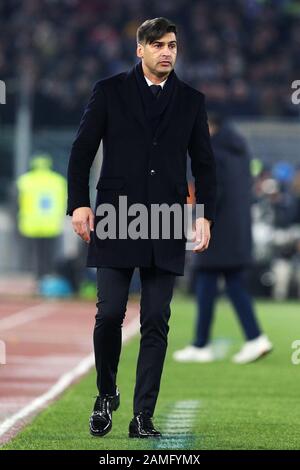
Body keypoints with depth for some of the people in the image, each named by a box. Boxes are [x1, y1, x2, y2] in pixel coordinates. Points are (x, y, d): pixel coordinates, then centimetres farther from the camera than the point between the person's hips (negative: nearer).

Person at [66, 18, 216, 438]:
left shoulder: (191, 100, 10)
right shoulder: (109, 91, 4)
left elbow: (204, 163, 11)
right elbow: (82, 150, 4)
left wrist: (205, 214, 0)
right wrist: (79, 203, -6)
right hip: (115, 222, -1)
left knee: (156, 323, -2)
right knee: (109, 314, -6)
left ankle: (143, 417, 1)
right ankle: (106, 395, 18)